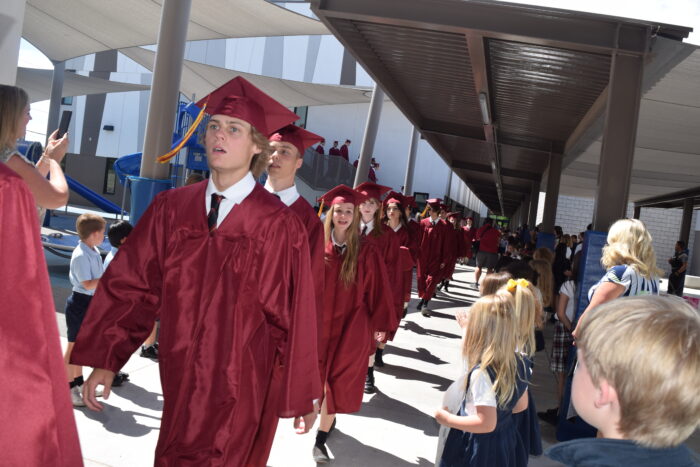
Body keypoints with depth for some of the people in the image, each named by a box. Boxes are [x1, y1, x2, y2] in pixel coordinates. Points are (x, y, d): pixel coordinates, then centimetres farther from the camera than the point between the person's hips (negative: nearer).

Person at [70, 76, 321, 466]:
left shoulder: (279, 226, -13)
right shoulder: (171, 209, -1)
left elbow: (293, 316, -10)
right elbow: (132, 286, 1)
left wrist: (302, 396, -4)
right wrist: (106, 360, -3)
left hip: (242, 389, -4)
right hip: (180, 379, 4)